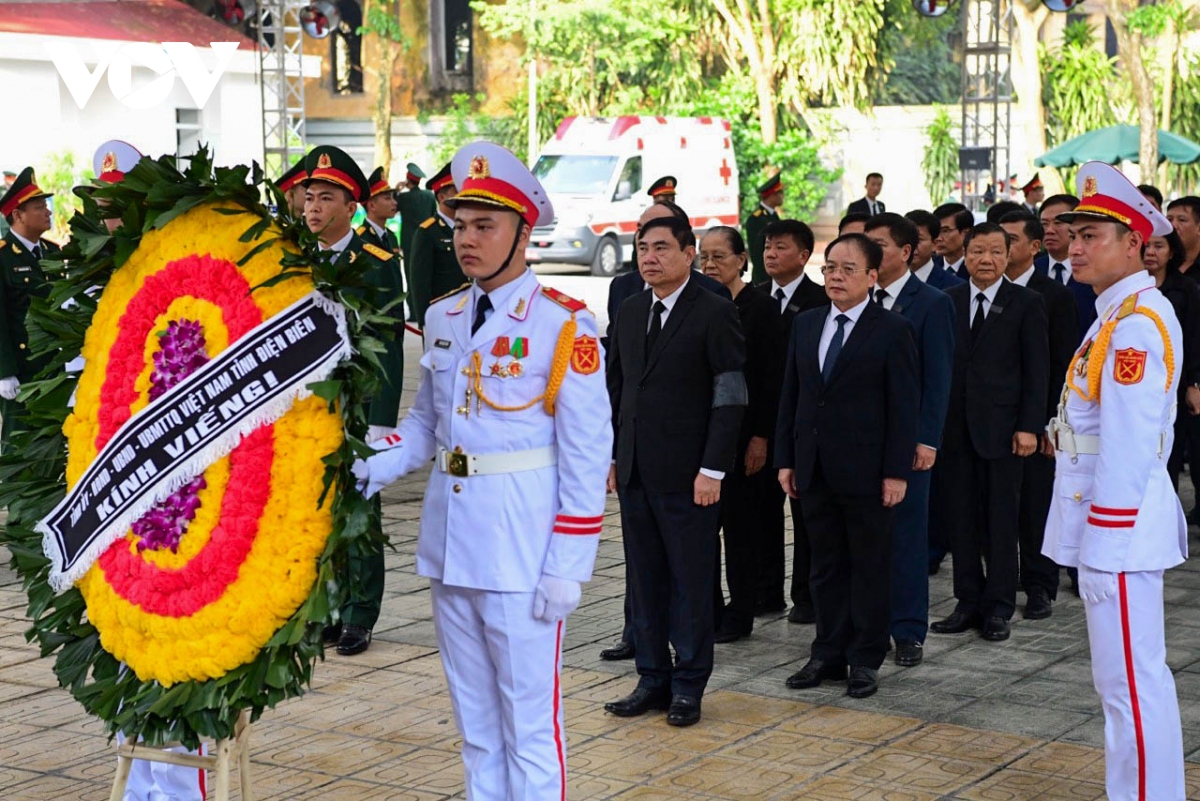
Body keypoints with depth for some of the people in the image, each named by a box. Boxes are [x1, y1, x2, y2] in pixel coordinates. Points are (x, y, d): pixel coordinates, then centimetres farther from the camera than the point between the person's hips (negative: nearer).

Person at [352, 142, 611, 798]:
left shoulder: (565, 326, -10)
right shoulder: (441, 317, 9)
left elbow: (587, 456, -10)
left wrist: (566, 566, -14)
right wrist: (380, 465, -3)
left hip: (521, 548, -6)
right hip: (449, 544, 6)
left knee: (529, 722, 1)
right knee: (473, 719, 17)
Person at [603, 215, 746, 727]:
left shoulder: (715, 314, -8)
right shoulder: (630, 312, 12)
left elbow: (731, 397, -11)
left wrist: (713, 469, -15)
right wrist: (611, 455, 12)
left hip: (687, 475, -6)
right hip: (634, 473, 6)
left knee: (691, 582, 3)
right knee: (645, 579, 12)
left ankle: (688, 685, 13)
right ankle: (652, 678, 22)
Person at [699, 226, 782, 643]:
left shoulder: (761, 307, -5)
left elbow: (772, 378, -8)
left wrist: (761, 437, -13)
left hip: (742, 433, -4)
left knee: (740, 523, 3)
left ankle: (739, 614, 13)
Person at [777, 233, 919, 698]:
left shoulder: (892, 331, -6)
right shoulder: (806, 325, 10)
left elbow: (904, 406, -8)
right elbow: (790, 395, 12)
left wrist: (897, 472, -12)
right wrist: (785, 459, 7)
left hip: (866, 471, -5)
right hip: (814, 470, 5)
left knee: (870, 568, 5)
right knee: (826, 567, 12)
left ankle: (866, 660, 14)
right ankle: (828, 655, 20)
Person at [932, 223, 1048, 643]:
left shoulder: (1027, 303, -1)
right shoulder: (948, 301, 8)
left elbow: (1036, 370, -3)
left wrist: (1029, 427, -10)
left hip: (1001, 427, -3)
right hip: (956, 429, 3)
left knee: (1001, 520, 3)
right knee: (961, 518, 8)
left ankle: (998, 607, 11)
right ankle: (969, 602, 17)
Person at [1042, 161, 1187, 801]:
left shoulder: (1136, 324, -17)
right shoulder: (1119, 316, 15)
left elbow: (1128, 444, -22)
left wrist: (1103, 534, -20)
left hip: (1119, 525, -11)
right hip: (1114, 526, 11)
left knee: (1131, 682, -5)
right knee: (1128, 678, 17)